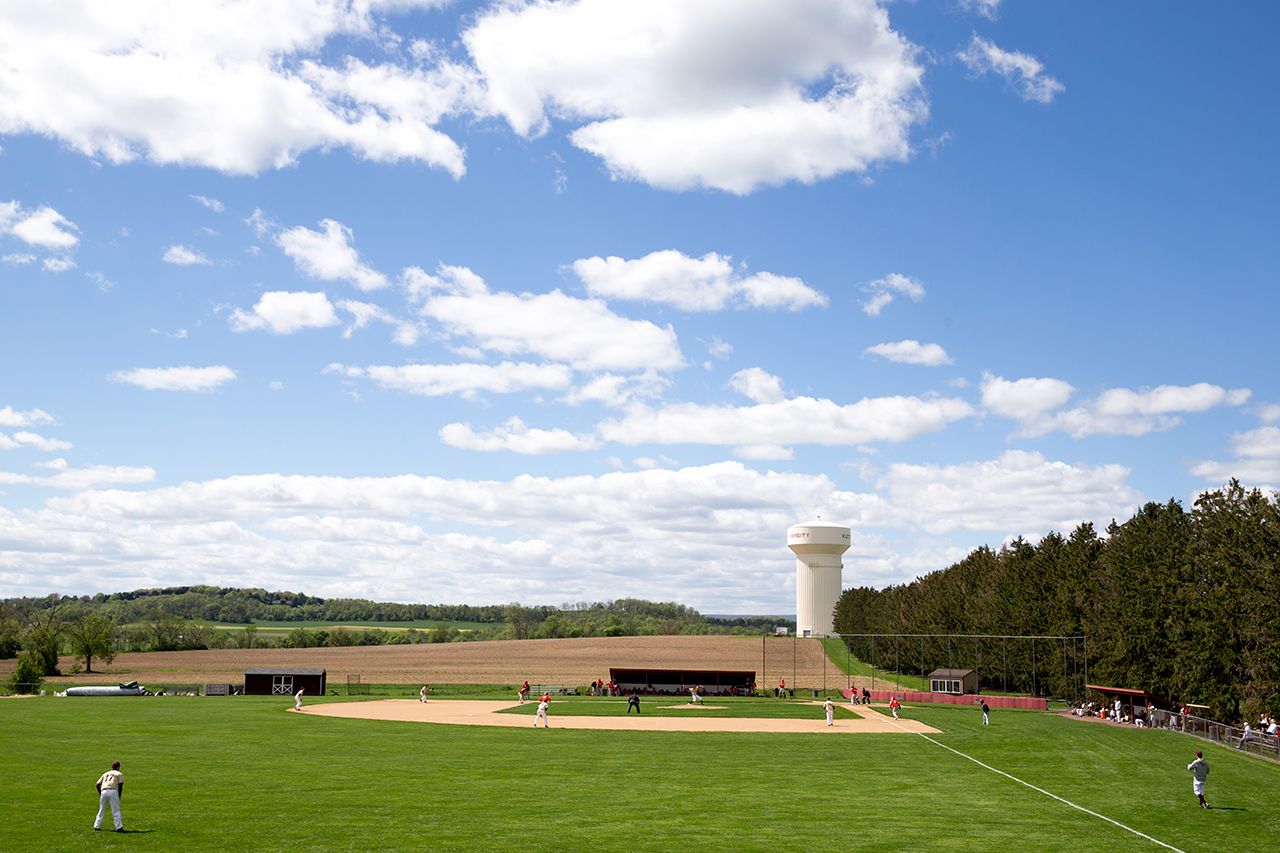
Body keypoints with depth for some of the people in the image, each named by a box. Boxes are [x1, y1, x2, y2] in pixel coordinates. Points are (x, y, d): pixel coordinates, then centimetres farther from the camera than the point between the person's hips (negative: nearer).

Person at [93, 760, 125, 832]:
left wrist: (100, 794, 27)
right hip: (113, 791, -5)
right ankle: (119, 827, -12)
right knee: (116, 810, -5)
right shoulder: (119, 774, 14)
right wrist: (119, 797, 5)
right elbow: (120, 786, 2)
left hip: (103, 792, 5)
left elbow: (97, 785, 22)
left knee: (101, 810, 16)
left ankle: (96, 826, 17)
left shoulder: (105, 774, 28)